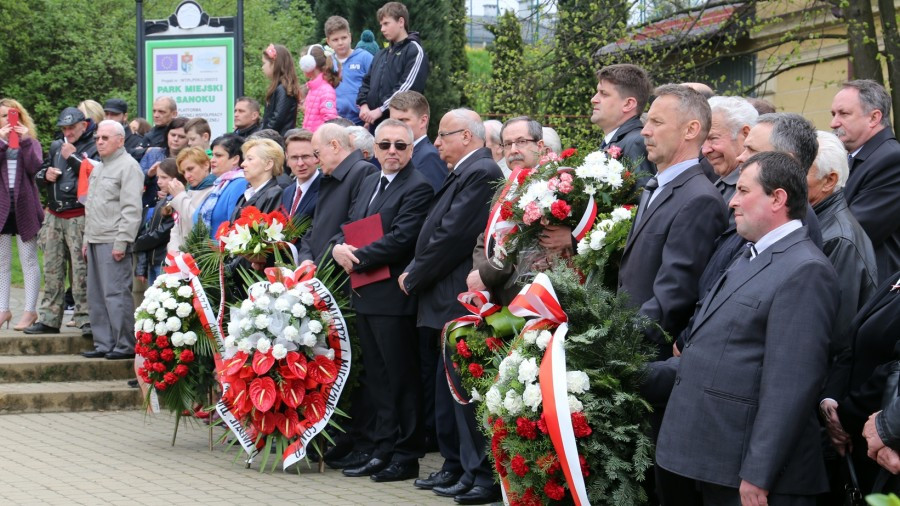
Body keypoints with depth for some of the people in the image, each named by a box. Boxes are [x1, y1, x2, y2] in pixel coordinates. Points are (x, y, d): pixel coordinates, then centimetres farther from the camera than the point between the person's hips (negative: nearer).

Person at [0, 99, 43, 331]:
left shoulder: (31, 142, 5)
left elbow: (35, 167, -13)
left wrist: (24, 141, -19)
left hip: (25, 207, -2)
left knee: (29, 260, 1)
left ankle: (30, 311, 2)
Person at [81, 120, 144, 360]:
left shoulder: (128, 166, -9)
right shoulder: (99, 168, 21)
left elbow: (131, 209, -16)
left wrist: (121, 242, -20)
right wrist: (87, 239, 21)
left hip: (113, 241, -10)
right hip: (96, 241, 10)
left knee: (116, 294, -10)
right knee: (97, 295, 9)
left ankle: (125, 345, -7)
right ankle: (103, 344, 14)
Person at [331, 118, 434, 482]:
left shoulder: (418, 188, -12)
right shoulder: (368, 183, 16)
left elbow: (400, 240, -20)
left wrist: (356, 257, -14)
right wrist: (340, 247, -7)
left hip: (393, 298, -9)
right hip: (365, 296, 9)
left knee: (401, 378, 0)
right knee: (376, 378, 14)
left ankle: (406, 455, 7)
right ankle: (383, 449, 22)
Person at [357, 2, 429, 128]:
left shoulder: (415, 51, -3)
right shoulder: (381, 55, 23)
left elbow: (408, 87, -13)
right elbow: (367, 82, 21)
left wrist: (381, 110, -15)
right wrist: (364, 105, 0)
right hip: (375, 122, 7)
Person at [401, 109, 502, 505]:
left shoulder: (481, 173, -15)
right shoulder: (462, 174, 16)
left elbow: (453, 236, -19)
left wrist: (413, 277, -10)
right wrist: (416, 273, 6)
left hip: (464, 303, -10)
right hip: (449, 301, 10)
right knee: (449, 386, 15)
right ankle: (457, 467, 23)